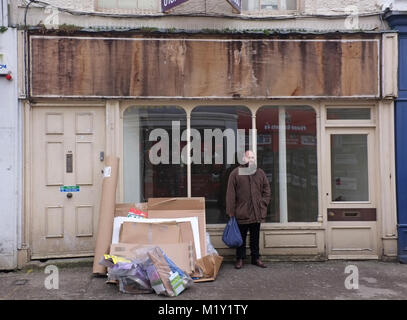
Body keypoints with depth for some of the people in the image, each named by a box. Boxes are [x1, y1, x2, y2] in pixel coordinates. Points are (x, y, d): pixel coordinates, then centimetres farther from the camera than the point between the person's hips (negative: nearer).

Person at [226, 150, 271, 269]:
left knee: (255, 237, 13)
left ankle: (256, 258, 24)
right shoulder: (235, 173, -3)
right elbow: (230, 194, -5)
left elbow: (267, 190, 15)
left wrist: (263, 203, 3)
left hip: (257, 213, 3)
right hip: (241, 213, -3)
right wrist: (230, 211, -8)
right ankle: (240, 259, 18)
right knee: (241, 237, 6)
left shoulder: (260, 173, 8)